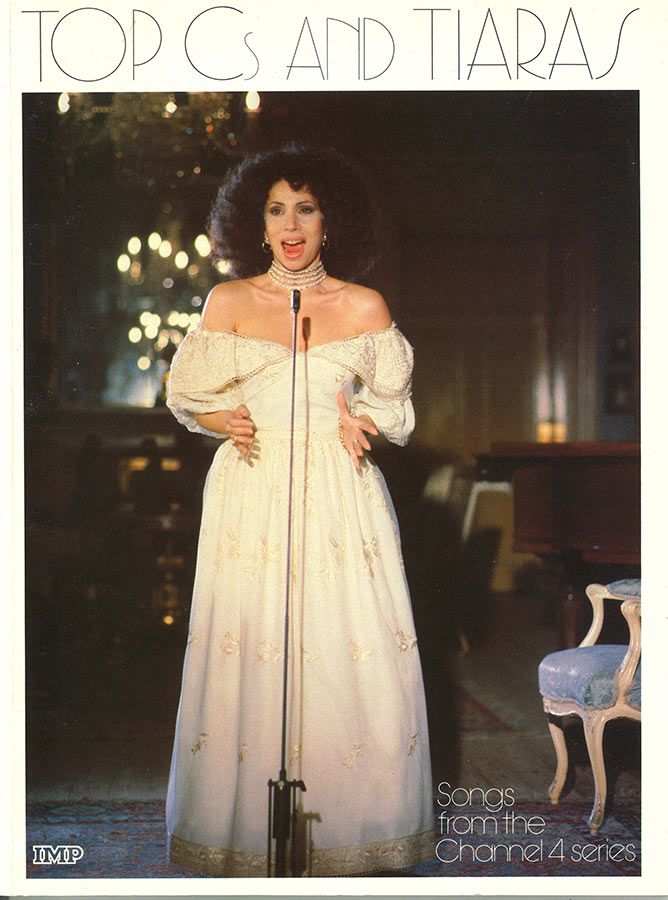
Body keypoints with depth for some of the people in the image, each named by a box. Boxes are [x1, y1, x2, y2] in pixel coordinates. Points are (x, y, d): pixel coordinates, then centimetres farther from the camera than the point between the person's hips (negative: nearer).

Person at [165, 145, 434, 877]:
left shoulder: (365, 307, 6)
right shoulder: (228, 302, 7)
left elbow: (396, 409, 13)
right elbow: (184, 395, 13)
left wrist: (363, 422, -8)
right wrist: (224, 422, -7)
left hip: (340, 494, 0)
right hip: (250, 494, 0)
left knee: (353, 653, -4)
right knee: (246, 656, -4)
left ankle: (350, 830, 11)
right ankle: (246, 830, 11)